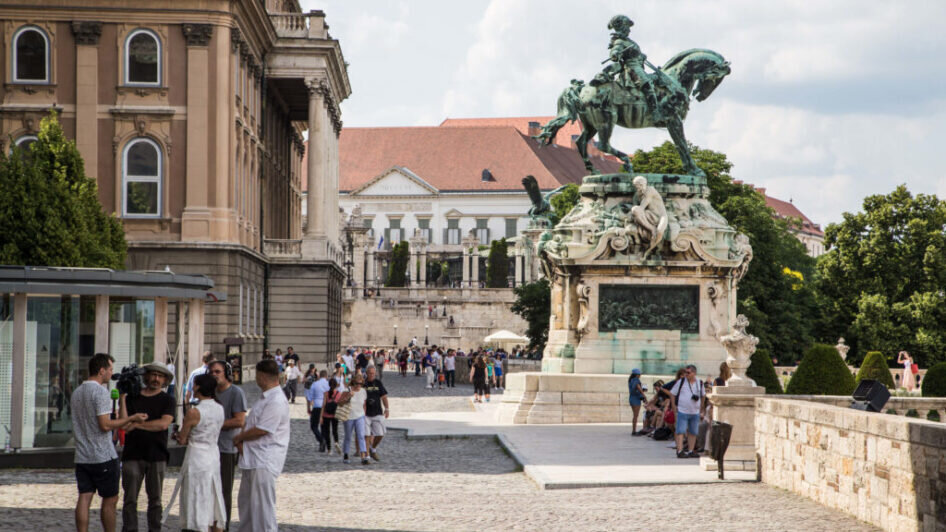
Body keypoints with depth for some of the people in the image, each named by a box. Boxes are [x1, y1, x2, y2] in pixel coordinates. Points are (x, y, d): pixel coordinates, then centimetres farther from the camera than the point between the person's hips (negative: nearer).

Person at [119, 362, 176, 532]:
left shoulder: (167, 400, 6)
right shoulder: (132, 398, 8)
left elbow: (163, 424, -10)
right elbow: (125, 426, -2)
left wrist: (137, 424, -8)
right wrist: (122, 399, -8)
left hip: (157, 455, 0)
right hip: (132, 454, 0)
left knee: (155, 499, 4)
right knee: (130, 499, -2)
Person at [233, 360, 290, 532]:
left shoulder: (276, 401, -18)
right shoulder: (265, 398, 16)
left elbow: (261, 430, -22)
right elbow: (251, 424, 20)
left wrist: (238, 438, -7)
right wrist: (242, 440, 1)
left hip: (264, 461, -11)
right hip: (252, 459, 11)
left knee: (262, 504, -8)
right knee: (245, 500, 18)